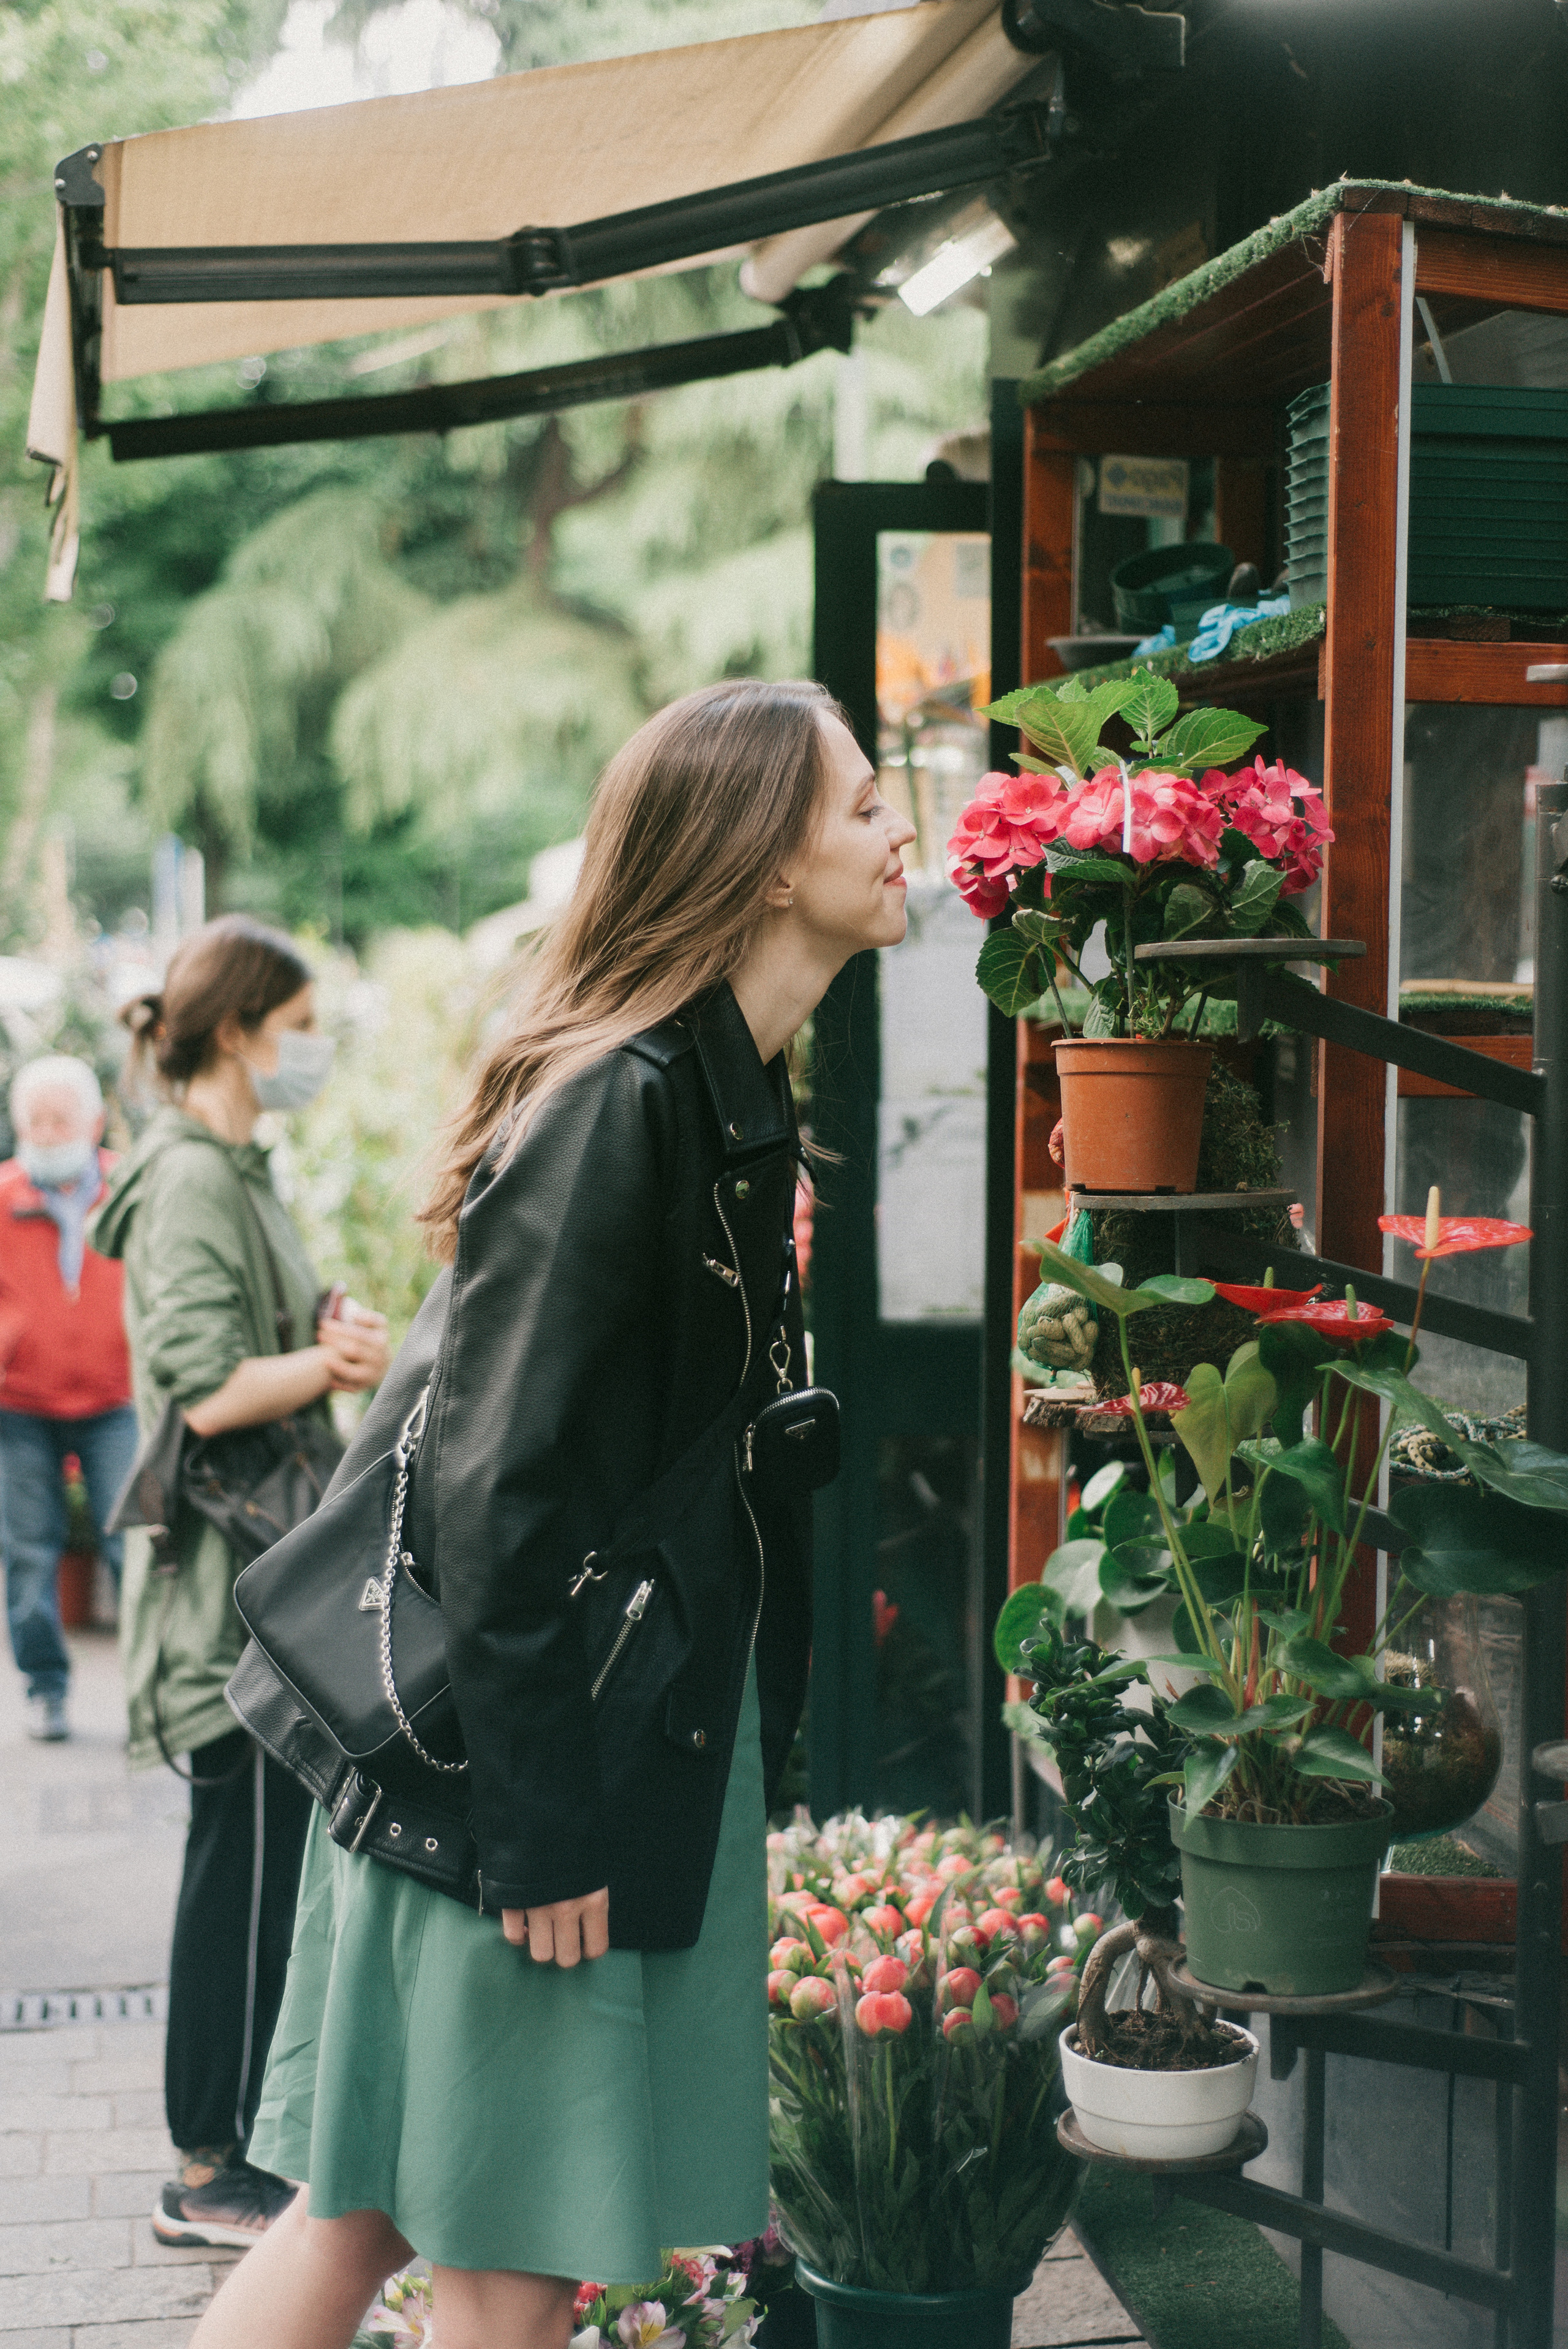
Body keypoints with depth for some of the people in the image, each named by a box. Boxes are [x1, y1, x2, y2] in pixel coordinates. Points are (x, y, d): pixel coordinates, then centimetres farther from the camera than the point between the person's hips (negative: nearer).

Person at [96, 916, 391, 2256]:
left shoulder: (236, 1170, 17)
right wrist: (338, 1360, -9)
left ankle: (226, 2152, 21)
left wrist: (333, 1339, -1)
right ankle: (211, 2176, 3)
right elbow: (210, 1391, -23)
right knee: (247, 1869, -5)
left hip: (270, 1568, 10)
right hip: (232, 1579, -10)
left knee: (255, 1867, 13)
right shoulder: (192, 1177, -14)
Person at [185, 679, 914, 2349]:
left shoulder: (730, 1095, 11)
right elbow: (493, 1482, -22)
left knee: (376, 2207, 12)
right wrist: (540, 1827, -21)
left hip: (655, 1724, 9)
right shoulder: (613, 1102, -20)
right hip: (541, 1734, -9)